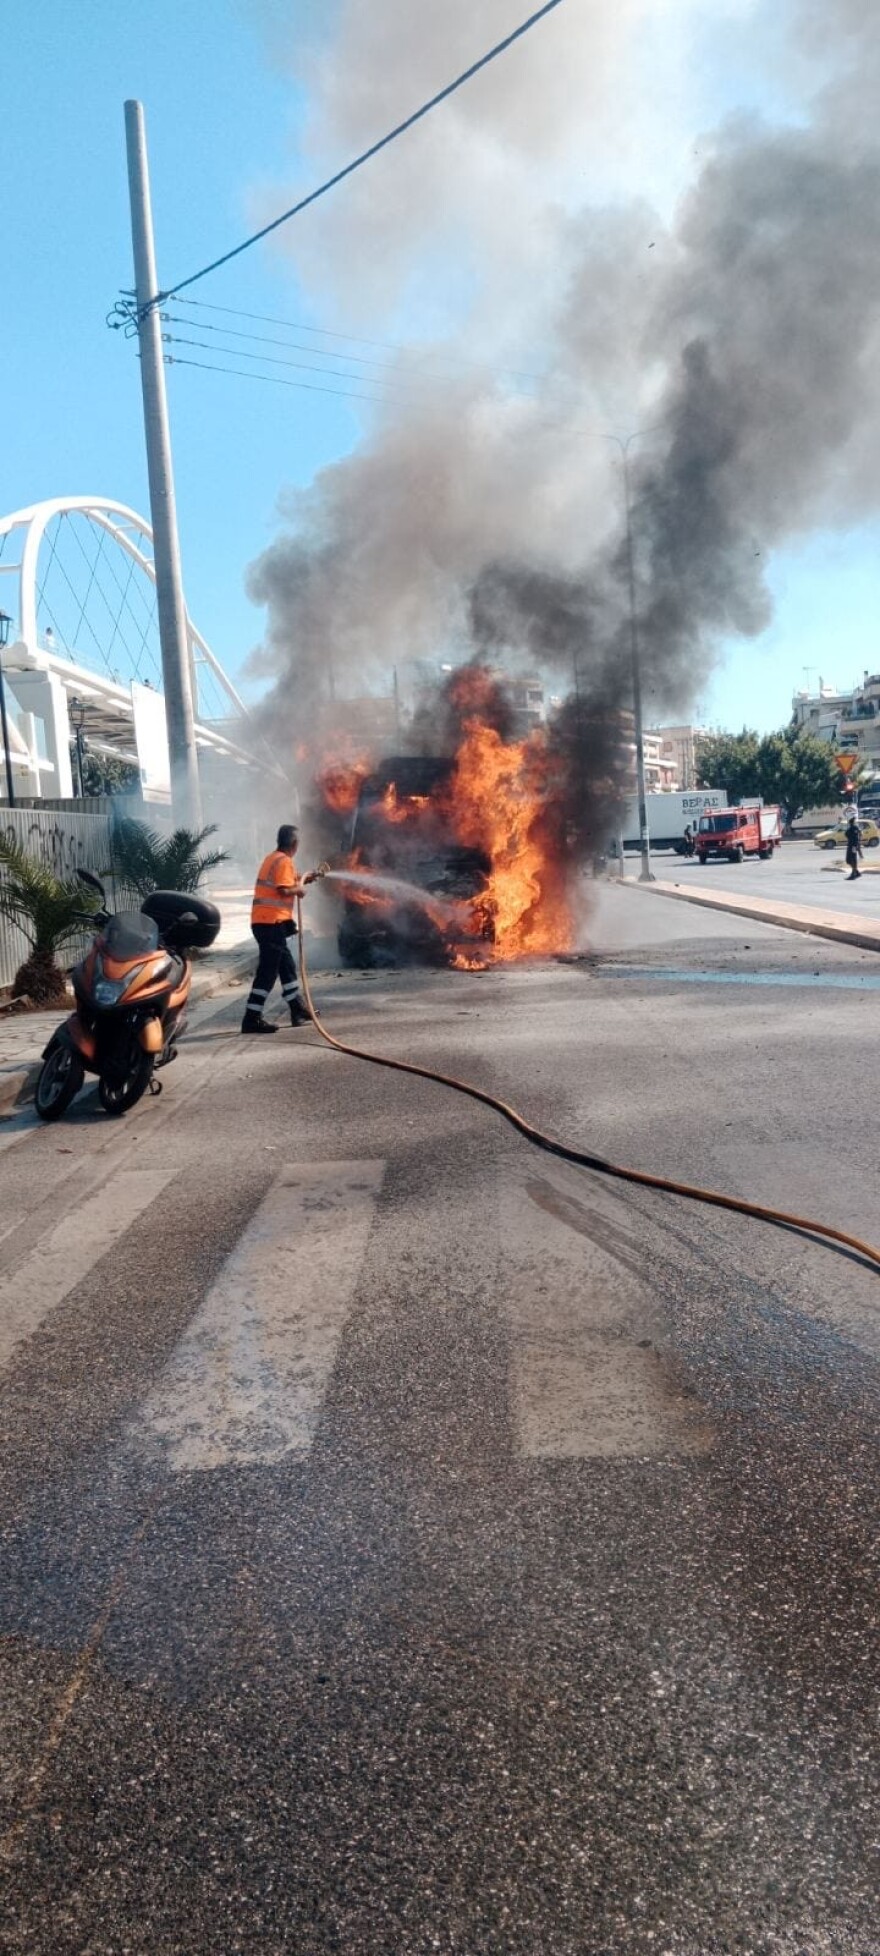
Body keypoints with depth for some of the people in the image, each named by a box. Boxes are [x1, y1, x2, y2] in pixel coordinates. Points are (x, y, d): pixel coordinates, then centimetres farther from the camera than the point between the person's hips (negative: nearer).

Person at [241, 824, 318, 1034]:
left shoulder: (273, 858, 18)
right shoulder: (284, 861, -12)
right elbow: (284, 890, -21)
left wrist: (303, 880, 27)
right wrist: (300, 889, -4)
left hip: (264, 921, 10)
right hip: (272, 922, -10)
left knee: (286, 966, 17)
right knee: (268, 970, -9)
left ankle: (298, 1011, 26)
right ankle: (252, 1018, -10)